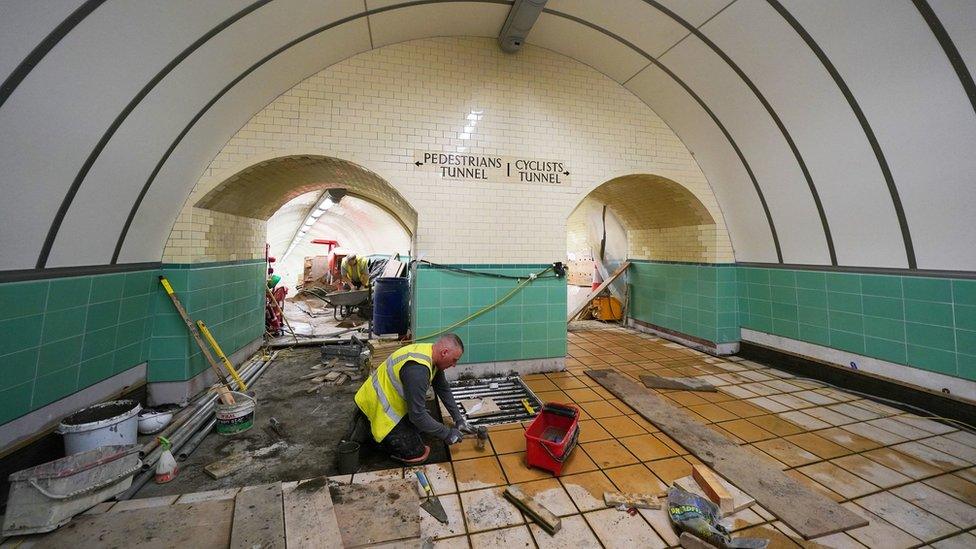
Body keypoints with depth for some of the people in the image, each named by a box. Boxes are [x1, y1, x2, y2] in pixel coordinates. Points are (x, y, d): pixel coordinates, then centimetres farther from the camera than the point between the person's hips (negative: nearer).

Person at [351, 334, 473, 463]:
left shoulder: (432, 355, -5)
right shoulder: (417, 369, -35)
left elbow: (443, 389, 7)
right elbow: (417, 415, -30)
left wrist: (458, 419, 7)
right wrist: (447, 434, -18)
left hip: (391, 398, 9)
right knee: (417, 454, -7)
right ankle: (367, 428, 3)